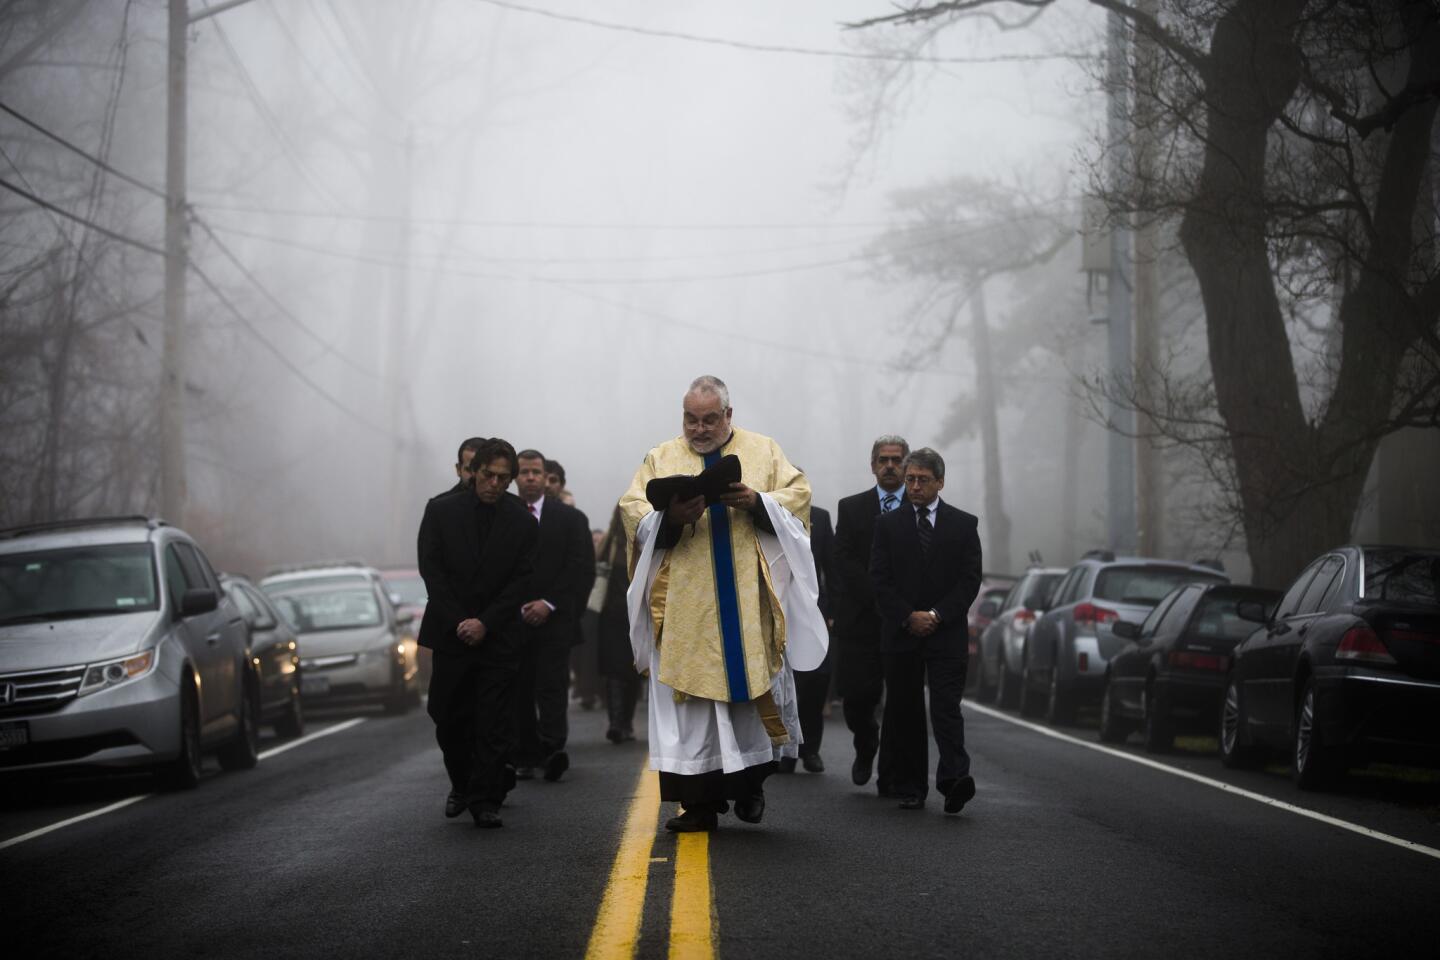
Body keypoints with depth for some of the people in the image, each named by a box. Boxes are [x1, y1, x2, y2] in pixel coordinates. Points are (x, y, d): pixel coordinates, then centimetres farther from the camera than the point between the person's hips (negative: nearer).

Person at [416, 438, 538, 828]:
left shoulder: (522, 523, 2)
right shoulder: (441, 511, 2)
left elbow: (520, 581, -1)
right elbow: (431, 569, -1)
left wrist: (484, 624, -11)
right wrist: (458, 621, -9)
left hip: (498, 636, -1)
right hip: (451, 634, 1)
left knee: (494, 723, -5)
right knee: (449, 718, 5)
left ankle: (485, 800, -2)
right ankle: (462, 784, 26)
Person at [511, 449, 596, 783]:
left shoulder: (570, 518, 7)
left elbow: (583, 570, 3)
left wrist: (549, 604, -7)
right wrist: (515, 607, -5)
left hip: (554, 619, -1)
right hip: (512, 619, 1)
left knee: (552, 686, -12)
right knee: (519, 690, 0)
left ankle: (552, 749, -18)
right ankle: (525, 756, 3)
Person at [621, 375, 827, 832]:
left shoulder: (764, 451, 12)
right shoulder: (661, 459, 12)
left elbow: (798, 495, 3)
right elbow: (633, 511, 2)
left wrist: (757, 501, -16)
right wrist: (671, 516, -18)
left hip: (749, 600, 0)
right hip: (684, 603, 0)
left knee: (753, 687, 0)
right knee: (689, 696, -3)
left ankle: (750, 782, 19)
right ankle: (699, 802, 0)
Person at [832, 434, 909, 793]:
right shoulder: (851, 508, 8)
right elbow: (845, 562, -2)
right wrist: (881, 598, -13)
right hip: (862, 619, 0)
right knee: (856, 696, -4)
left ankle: (891, 777, 5)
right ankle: (866, 748, 25)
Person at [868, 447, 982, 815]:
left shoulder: (963, 524, 8)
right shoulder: (888, 524, 9)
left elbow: (970, 579, 2)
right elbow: (880, 579, 3)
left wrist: (937, 615, -9)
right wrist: (908, 617, -9)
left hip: (947, 633, -1)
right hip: (901, 633, 1)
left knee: (946, 708, -13)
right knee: (904, 712, 2)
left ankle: (954, 778, -25)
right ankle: (910, 788, 6)